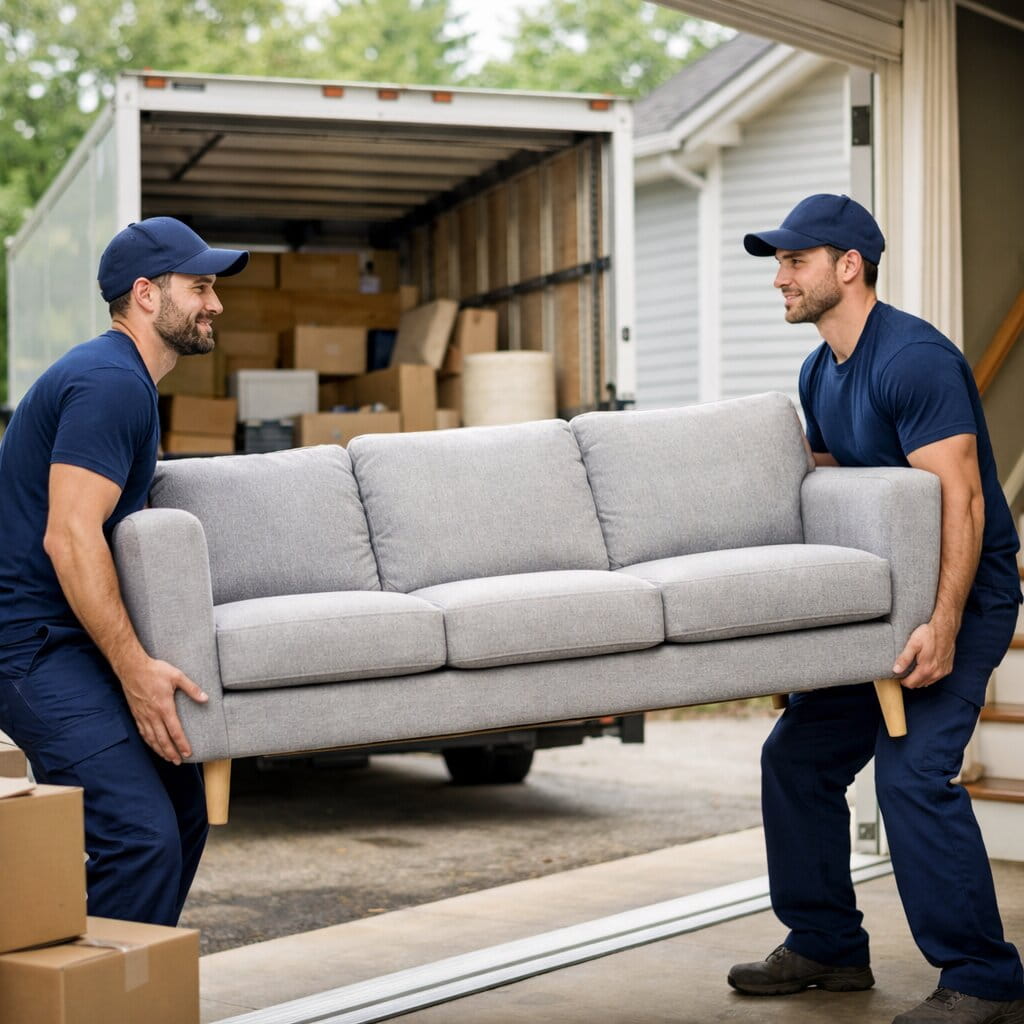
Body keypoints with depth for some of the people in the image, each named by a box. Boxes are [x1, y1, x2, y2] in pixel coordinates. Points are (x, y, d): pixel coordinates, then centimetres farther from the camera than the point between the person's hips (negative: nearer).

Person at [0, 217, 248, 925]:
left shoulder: (123, 380, 20)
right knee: (144, 838, -20)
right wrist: (135, 669, -25)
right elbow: (69, 536, -24)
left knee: (183, 811, 11)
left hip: (74, 643, 11)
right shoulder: (111, 383, -15)